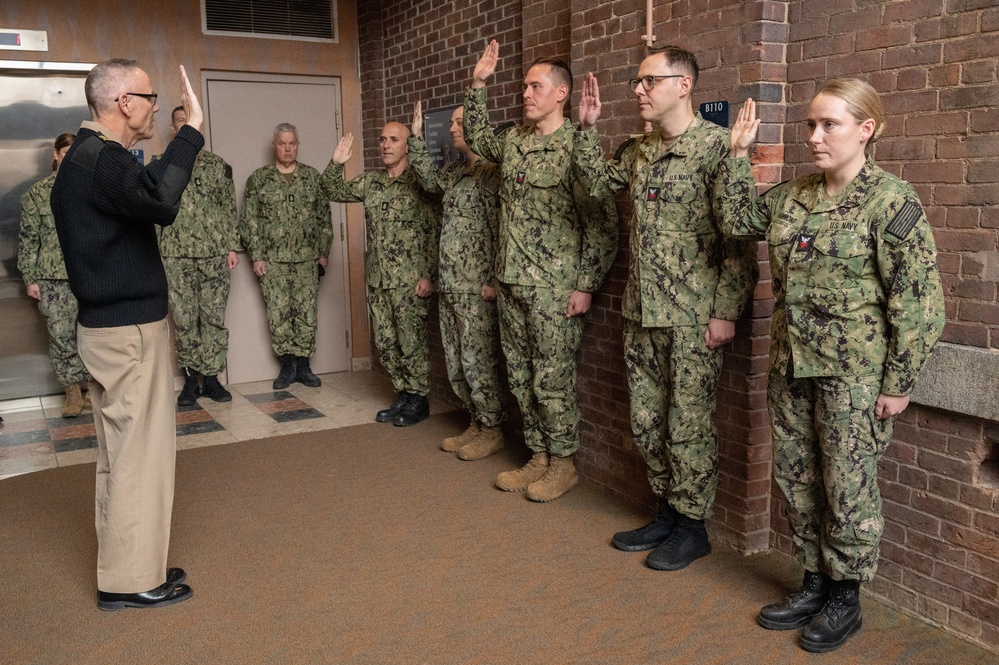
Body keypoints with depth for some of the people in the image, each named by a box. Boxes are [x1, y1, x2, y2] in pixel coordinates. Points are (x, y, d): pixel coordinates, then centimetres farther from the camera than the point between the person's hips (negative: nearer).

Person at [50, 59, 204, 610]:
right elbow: (159, 198, -39)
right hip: (130, 329, -10)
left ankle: (121, 565, 26)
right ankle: (131, 580, 9)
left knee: (119, 451, 15)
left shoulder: (85, 157, 14)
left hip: (108, 325, 10)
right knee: (141, 452, -2)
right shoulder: (101, 161, -18)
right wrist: (191, 129, -34)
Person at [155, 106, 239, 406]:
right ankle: (190, 378, 15)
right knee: (184, 320, 4)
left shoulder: (217, 164, 9)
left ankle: (211, 377, 12)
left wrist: (232, 246, 2)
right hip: (176, 255, 0)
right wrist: (154, 251, 0)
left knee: (215, 318, 2)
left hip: (215, 254, 1)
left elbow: (229, 207, 8)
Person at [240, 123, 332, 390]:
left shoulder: (312, 177, 7)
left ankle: (303, 365, 14)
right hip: (272, 260, -1)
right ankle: (287, 365, 13)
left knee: (307, 313, 2)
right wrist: (256, 256, -5)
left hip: (307, 259, 1)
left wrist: (324, 252, 4)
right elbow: (249, 221, 2)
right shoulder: (258, 179, 3)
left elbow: (324, 217, 8)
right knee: (278, 314, 1)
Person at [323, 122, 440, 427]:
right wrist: (336, 163, 1)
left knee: (411, 343, 1)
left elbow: (434, 232, -10)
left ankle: (418, 401, 16)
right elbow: (336, 191, 20)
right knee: (385, 343, 11)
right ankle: (403, 396, 25)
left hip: (410, 280, -6)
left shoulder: (419, 182, -7)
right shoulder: (370, 182, 11)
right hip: (377, 279, 7)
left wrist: (429, 275, -15)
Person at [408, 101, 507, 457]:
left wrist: (493, 281, -19)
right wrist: (416, 134, 25)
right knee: (456, 364, 14)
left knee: (478, 362, -1)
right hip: (449, 287, 9)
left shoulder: (491, 172, -11)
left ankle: (492, 431, 13)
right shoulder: (454, 172, 14)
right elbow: (427, 177, 34)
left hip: (476, 289, -9)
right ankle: (476, 424, 26)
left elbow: (501, 229, -16)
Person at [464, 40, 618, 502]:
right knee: (521, 376, 13)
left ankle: (563, 464, 17)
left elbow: (601, 222, -13)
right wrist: (478, 85, 21)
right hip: (511, 282, 7)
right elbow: (478, 138, 33)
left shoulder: (576, 147, -11)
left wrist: (585, 285, -15)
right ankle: (538, 457, 26)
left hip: (554, 288, -7)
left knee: (552, 378, 1)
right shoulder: (515, 141, 11)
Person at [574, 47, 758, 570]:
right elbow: (599, 182, 27)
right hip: (641, 311, 7)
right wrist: (587, 128, 14)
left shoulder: (717, 146, -11)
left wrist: (726, 311, -16)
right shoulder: (641, 150, 11)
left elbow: (739, 237, -13)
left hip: (692, 316, -7)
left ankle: (692, 527, 20)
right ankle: (667, 512, 31)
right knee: (646, 419, 14)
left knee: (689, 425, 3)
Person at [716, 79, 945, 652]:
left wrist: (899, 382, -13)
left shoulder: (892, 202, -13)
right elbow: (738, 217, 19)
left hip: (854, 374, -6)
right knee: (797, 477, 14)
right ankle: (815, 583, 33)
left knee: (848, 487, 6)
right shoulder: (795, 196, 7)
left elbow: (917, 300, -13)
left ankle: (845, 598, 25)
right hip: (791, 366, 7)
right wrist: (739, 152, 9)